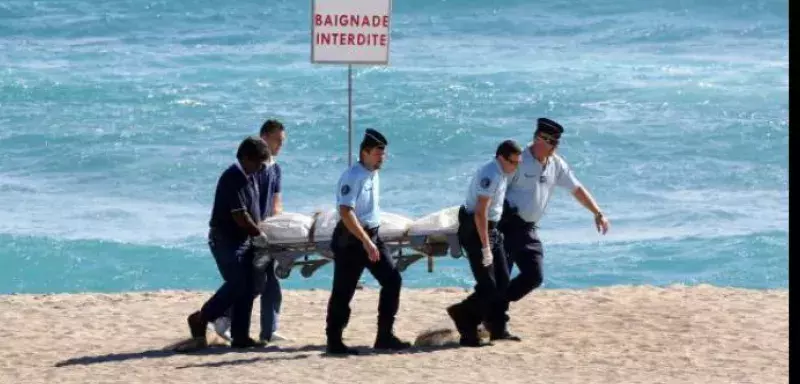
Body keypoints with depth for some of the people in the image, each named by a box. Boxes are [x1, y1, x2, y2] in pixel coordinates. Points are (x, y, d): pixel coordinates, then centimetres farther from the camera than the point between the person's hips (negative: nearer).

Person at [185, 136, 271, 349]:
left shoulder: (249, 178, 12)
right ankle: (200, 319, 1)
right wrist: (258, 233, -12)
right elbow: (239, 215, -22)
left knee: (246, 287, 6)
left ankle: (240, 336, 9)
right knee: (237, 284, -12)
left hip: (243, 240, 9)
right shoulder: (233, 179, -19)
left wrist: (256, 232, 12)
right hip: (227, 240, -9)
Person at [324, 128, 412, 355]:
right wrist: (366, 241, -29)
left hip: (372, 236, 9)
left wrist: (372, 240, 20)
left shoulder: (374, 175, 11)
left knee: (393, 280, 3)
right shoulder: (352, 177, -18)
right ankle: (334, 342, 7)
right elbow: (346, 213, -26)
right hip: (351, 239, -9)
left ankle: (385, 336, 7)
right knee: (343, 291, -2)